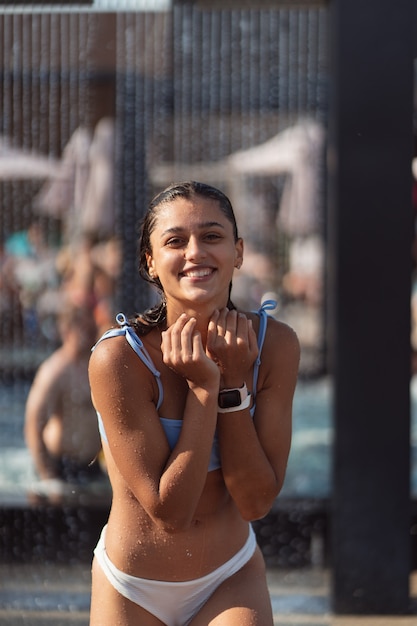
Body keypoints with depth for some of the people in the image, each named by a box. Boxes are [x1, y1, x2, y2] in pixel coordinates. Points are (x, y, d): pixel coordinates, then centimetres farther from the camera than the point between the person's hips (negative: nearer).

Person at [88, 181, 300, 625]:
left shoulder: (274, 344, -12)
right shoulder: (119, 357, -22)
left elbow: (256, 502, -14)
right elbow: (170, 511, -22)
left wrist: (234, 384, -22)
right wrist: (204, 387, -26)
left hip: (233, 580, 2)